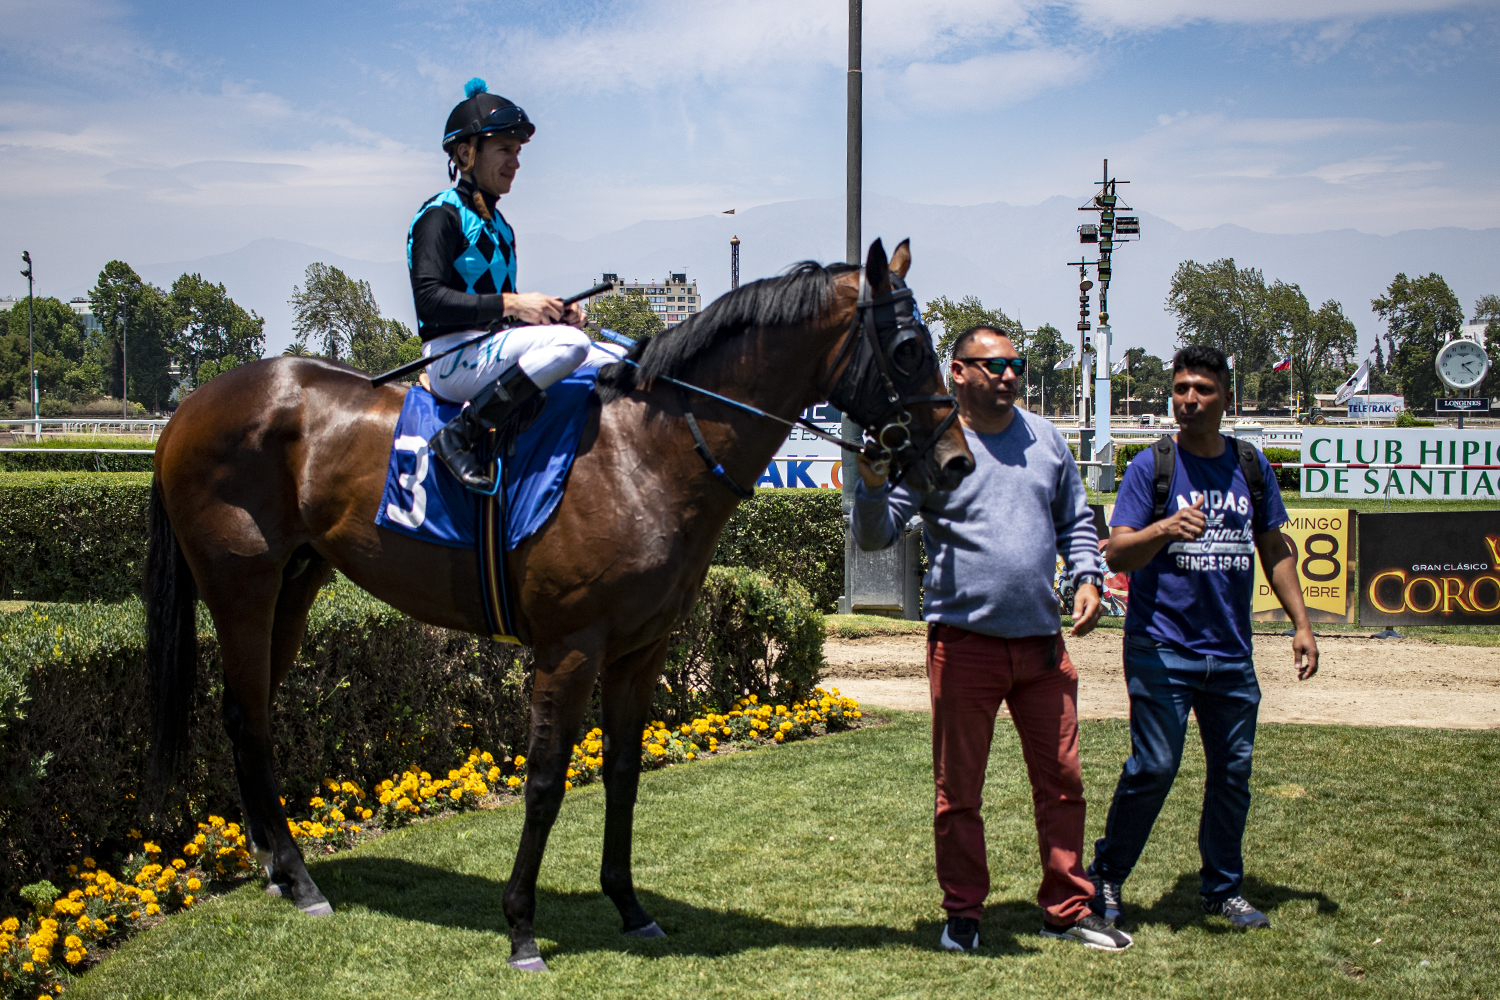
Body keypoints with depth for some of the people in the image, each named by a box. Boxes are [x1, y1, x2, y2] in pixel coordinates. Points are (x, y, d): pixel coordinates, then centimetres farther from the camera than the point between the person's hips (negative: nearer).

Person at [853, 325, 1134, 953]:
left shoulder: (1045, 440, 10)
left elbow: (1075, 520, 19)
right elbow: (875, 535, -6)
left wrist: (1086, 578, 3)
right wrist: (872, 482, -25)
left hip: (1042, 641, 4)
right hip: (964, 641, -4)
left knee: (1061, 781, 10)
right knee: (958, 789, 5)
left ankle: (1067, 908, 22)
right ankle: (962, 912, 19)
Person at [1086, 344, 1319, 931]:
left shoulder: (1251, 465, 10)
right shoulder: (1150, 467, -3)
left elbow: (1274, 550, 19)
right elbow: (1116, 554, -9)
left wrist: (1301, 623, 13)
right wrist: (1165, 528, -29)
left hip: (1232, 652, 5)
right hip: (1161, 647, -4)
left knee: (1233, 770, 8)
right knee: (1154, 767, -7)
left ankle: (1223, 888, 22)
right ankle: (1105, 878, 10)